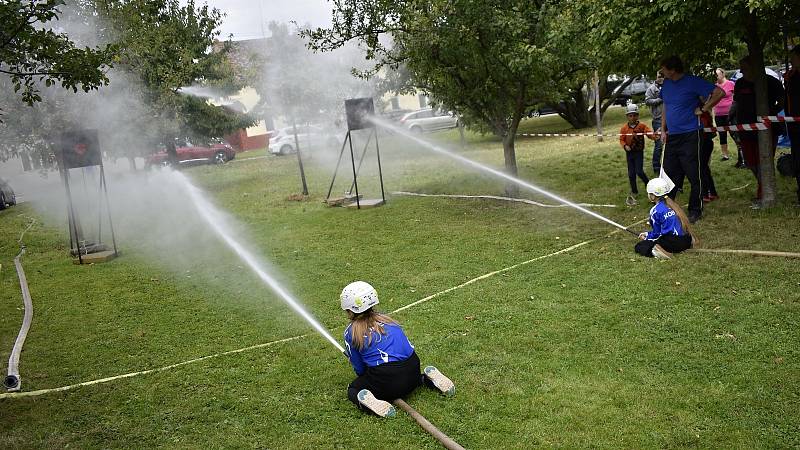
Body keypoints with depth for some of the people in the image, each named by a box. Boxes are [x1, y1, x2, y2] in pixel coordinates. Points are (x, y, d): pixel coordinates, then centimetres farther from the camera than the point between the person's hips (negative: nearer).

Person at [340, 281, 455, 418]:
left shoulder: (351, 332, 1)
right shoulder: (385, 318, 15)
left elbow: (359, 368, 7)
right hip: (412, 373, 5)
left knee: (353, 390, 19)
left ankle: (367, 400, -13)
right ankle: (427, 379, 11)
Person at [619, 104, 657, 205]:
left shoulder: (641, 126, -8)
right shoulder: (624, 128, -2)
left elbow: (649, 132, -21)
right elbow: (621, 139, 2)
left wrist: (654, 136, -43)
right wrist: (625, 146, -18)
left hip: (639, 152, -3)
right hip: (629, 153, 3)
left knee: (639, 171, -13)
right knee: (631, 173, 8)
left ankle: (649, 184, 13)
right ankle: (634, 192, 22)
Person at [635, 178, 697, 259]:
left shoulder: (655, 210, -9)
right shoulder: (672, 204, 14)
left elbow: (656, 233, -1)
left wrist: (646, 237, 19)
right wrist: (647, 234, 26)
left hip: (673, 242, -8)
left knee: (639, 246, 2)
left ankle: (654, 251, -24)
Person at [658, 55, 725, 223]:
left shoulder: (693, 82, -10)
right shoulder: (666, 84, 10)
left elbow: (719, 93, -12)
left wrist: (703, 109, -11)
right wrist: (663, 130, 16)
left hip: (690, 135, -6)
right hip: (672, 137, 7)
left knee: (694, 176, 1)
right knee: (669, 174, 9)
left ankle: (695, 211, 12)